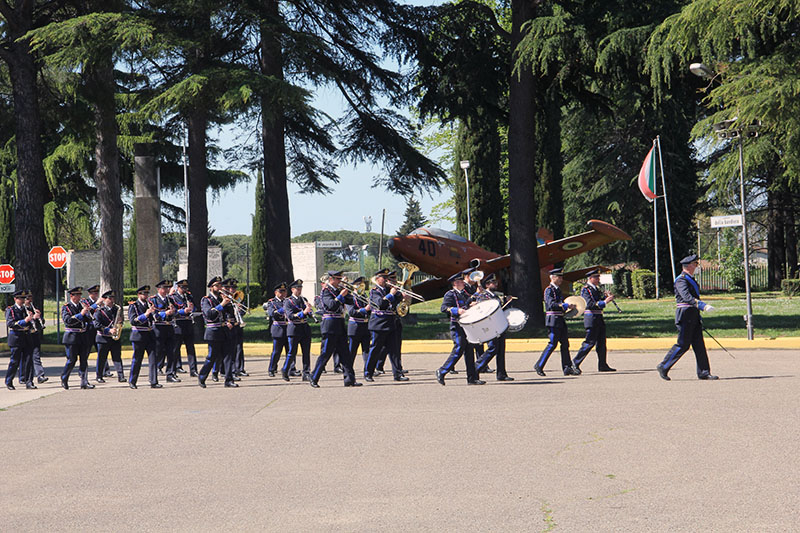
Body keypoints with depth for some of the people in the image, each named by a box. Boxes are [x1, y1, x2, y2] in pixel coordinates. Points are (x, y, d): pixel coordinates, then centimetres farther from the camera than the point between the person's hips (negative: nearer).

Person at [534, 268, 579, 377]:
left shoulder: (558, 289, 18)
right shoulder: (549, 290, -11)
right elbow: (552, 304, -23)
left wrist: (568, 307, 10)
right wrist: (566, 305, -26)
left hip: (560, 320, 9)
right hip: (553, 320, -9)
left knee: (565, 343, 6)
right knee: (552, 344, -8)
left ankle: (567, 368, 7)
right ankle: (539, 366, 0)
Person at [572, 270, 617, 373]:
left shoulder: (596, 289, 17)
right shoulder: (586, 290, -11)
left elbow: (599, 301, 20)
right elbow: (590, 304, -23)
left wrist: (606, 297, 0)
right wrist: (604, 302, -26)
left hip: (599, 318, 9)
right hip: (591, 318, -9)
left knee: (601, 341, 8)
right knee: (590, 342, -9)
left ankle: (603, 365, 12)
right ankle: (575, 362, -2)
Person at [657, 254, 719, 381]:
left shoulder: (691, 280, 20)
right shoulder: (681, 280, -13)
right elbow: (687, 297, -28)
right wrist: (703, 305, -39)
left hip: (694, 315, 9)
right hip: (685, 314, -9)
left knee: (699, 344, 5)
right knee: (683, 344, -7)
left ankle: (704, 372, 5)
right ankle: (663, 367, 4)